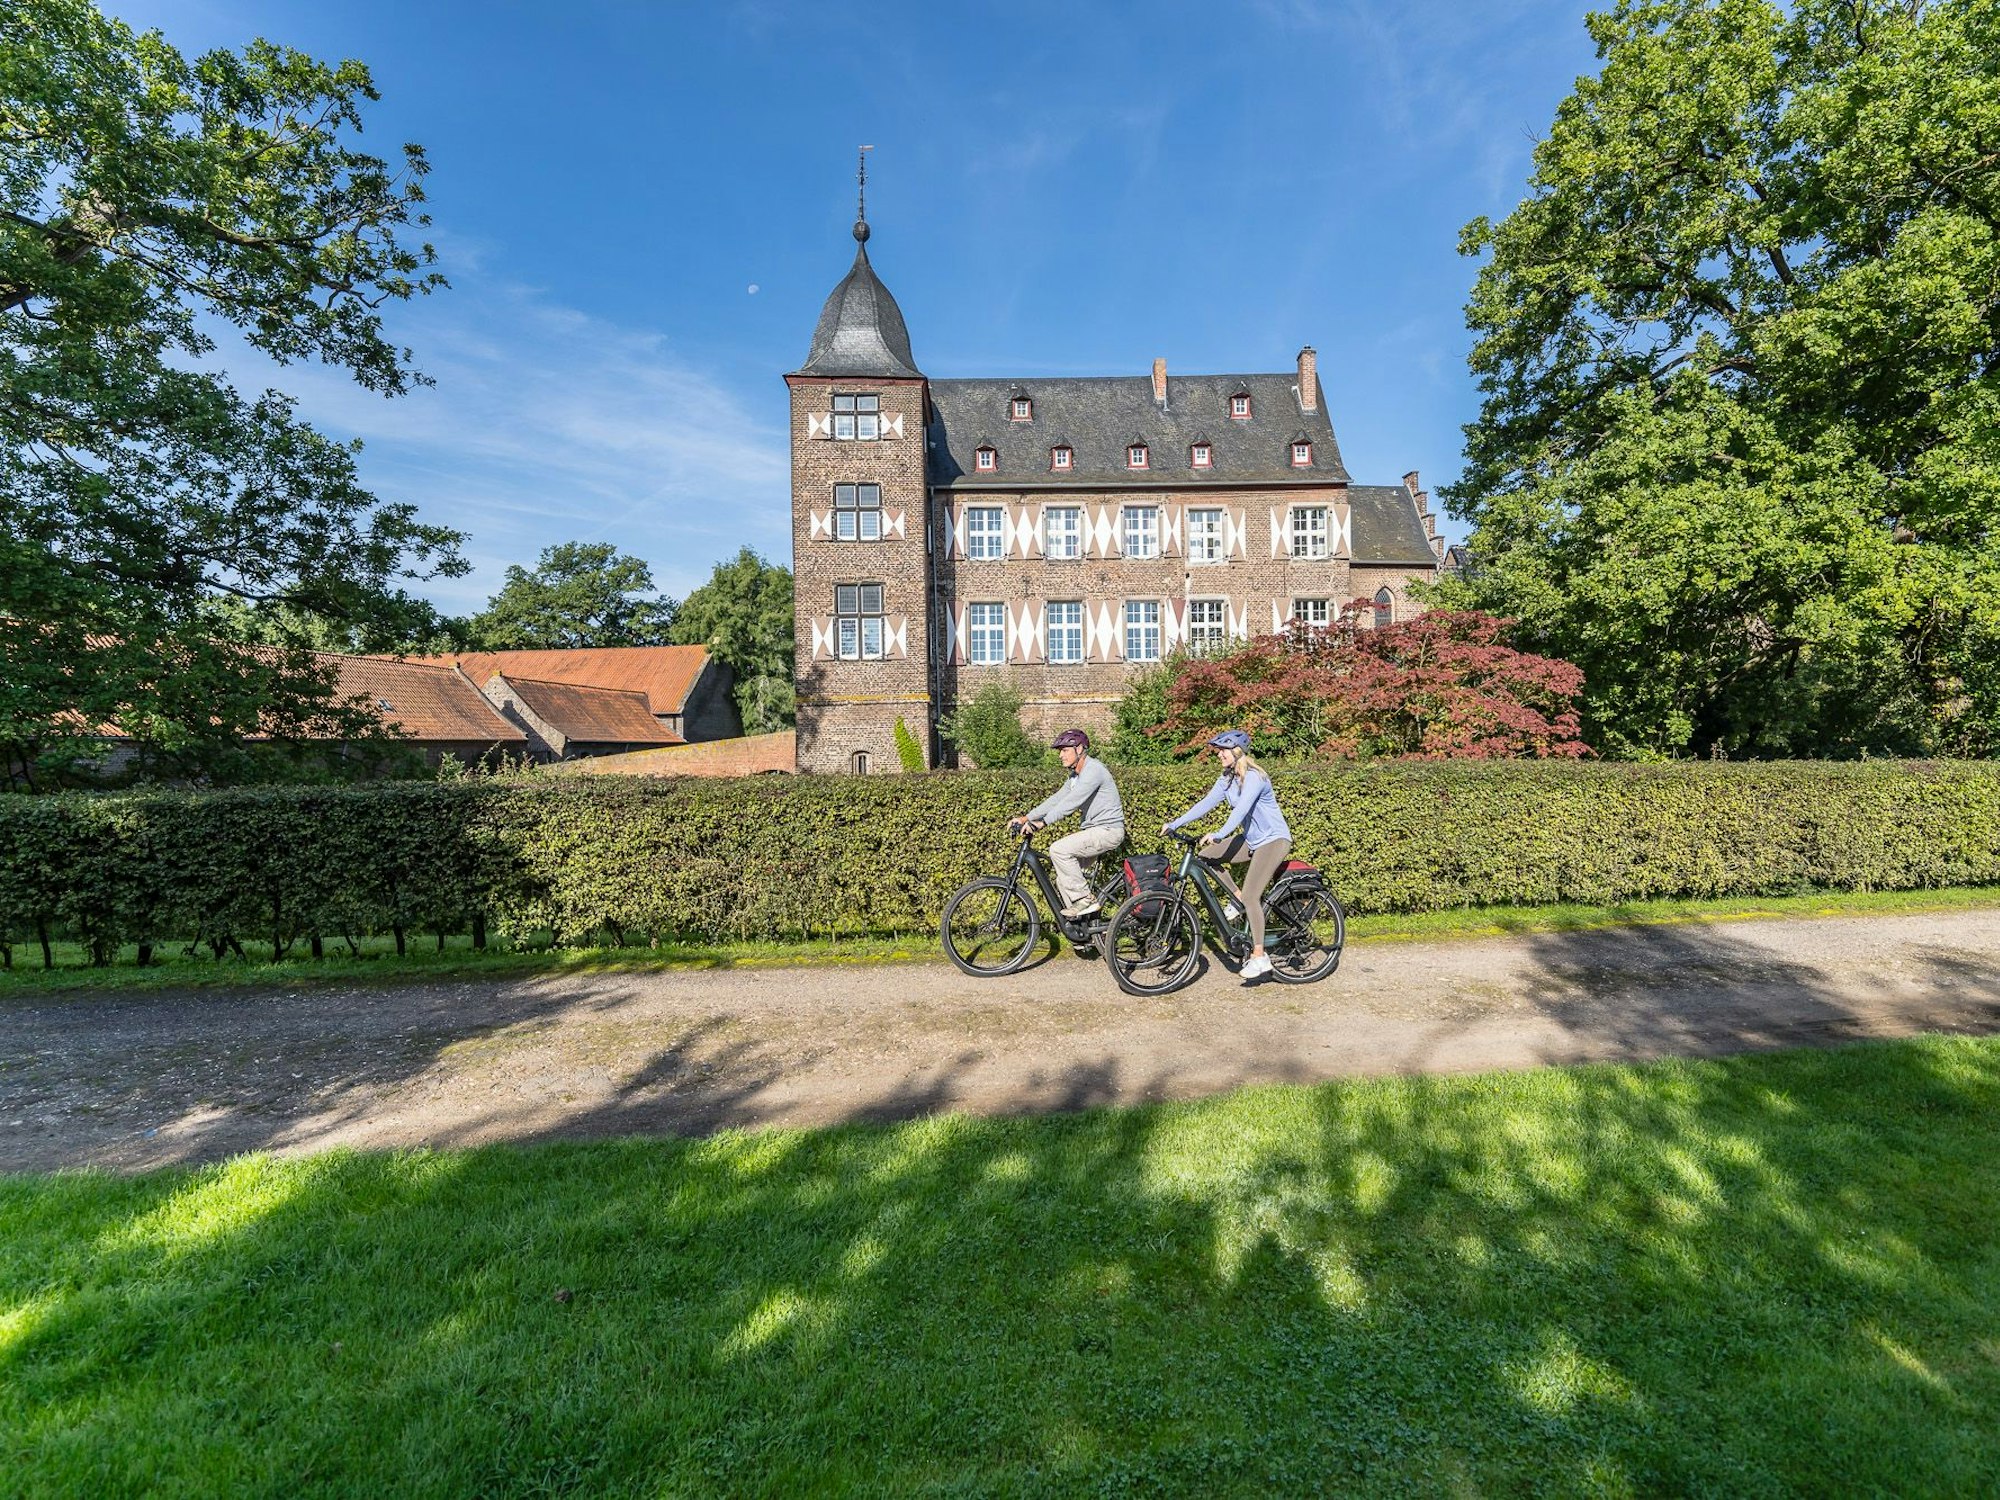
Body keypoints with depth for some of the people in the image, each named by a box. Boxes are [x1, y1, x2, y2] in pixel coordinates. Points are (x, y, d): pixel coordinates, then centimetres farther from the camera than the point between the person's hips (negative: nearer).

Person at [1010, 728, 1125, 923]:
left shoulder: (1094, 770, -17)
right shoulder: (1074, 776, 15)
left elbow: (1070, 802, -28)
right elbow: (1056, 800, 10)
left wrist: (1042, 823, -33)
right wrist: (1025, 818, 1)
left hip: (1108, 829, -10)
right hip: (1094, 829, 10)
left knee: (1059, 849, -24)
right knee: (1063, 878, 5)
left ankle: (1084, 899, -15)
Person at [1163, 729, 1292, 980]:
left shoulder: (1253, 777, -21)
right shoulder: (1227, 778, 4)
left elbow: (1242, 808, -35)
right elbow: (1206, 803, 0)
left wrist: (1219, 834, -48)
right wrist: (1174, 824, -7)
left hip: (1274, 840, -8)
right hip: (1251, 839, 8)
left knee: (1251, 895, -17)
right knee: (1205, 855, -6)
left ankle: (1259, 958, -9)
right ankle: (1237, 898, 8)